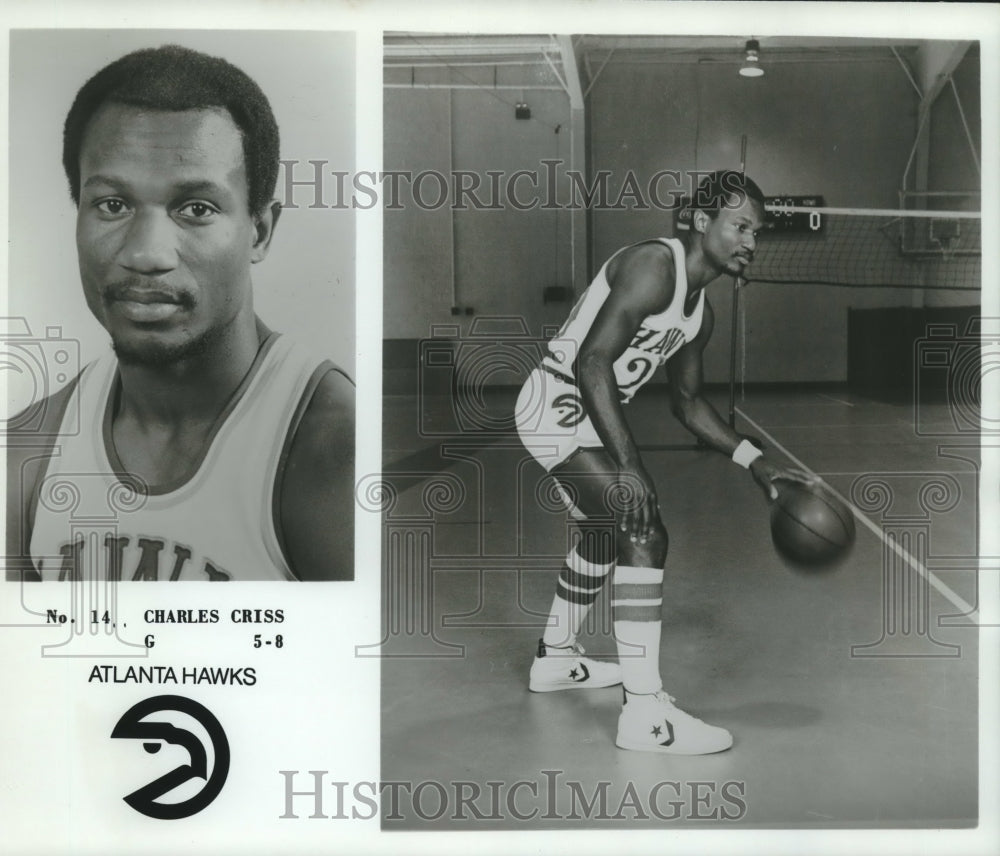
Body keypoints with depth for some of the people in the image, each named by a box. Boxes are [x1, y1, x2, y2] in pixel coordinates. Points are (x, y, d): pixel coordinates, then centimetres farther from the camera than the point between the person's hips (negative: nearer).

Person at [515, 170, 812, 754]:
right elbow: (591, 361, -29)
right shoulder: (654, 266, -20)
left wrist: (756, 462, 11)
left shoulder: (700, 312, 9)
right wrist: (628, 464, -33)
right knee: (645, 533, -20)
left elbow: (688, 401, 20)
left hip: (589, 416, 11)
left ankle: (555, 660, 47)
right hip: (557, 406, -11)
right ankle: (645, 715, -18)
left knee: (606, 534, 27)